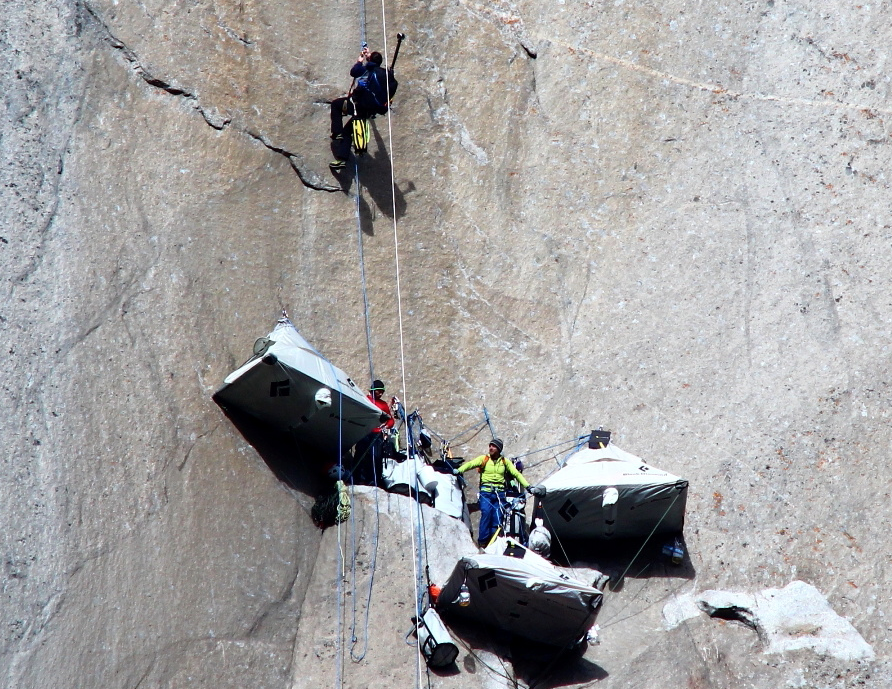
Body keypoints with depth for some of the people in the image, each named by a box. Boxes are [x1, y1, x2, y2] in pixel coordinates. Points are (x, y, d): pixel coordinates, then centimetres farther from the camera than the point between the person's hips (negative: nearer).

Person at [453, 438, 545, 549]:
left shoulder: (505, 462, 14)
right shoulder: (483, 459, 8)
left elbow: (517, 474, 14)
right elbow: (471, 464, -5)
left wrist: (528, 487, 6)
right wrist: (459, 470, -24)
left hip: (499, 493, 2)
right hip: (486, 491, -2)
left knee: (497, 518, -6)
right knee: (486, 513, -19)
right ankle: (482, 542, -15)